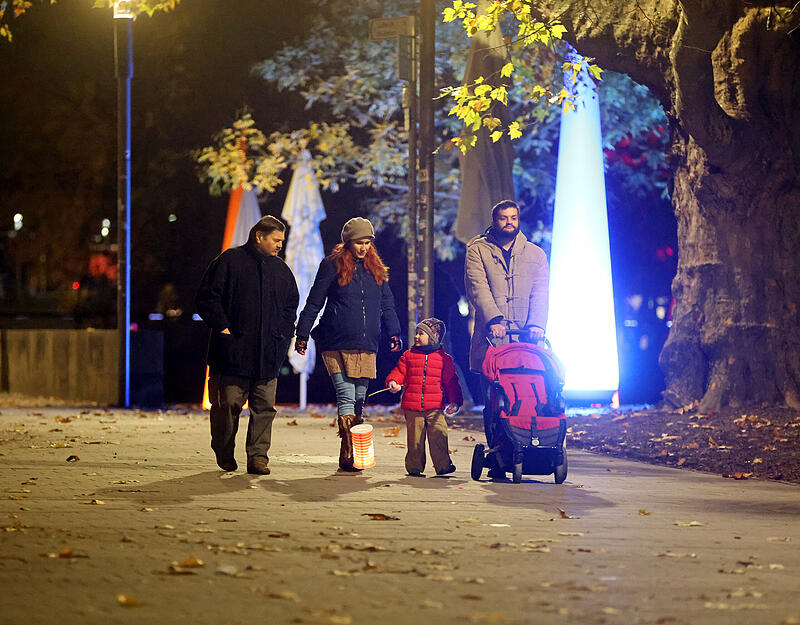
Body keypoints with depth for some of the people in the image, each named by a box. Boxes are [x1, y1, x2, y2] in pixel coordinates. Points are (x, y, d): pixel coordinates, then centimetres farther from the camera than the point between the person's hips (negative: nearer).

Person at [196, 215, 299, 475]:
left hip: (268, 354, 4)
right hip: (234, 351, -4)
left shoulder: (282, 270, 15)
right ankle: (224, 454, 16)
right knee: (229, 404, -1)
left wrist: (283, 334, 12)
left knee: (264, 406, -1)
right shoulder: (229, 261, -1)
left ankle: (258, 455, 3)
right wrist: (222, 327, -9)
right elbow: (207, 298, -2)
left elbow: (291, 305, 26)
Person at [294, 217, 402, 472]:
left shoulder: (376, 269, 14)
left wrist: (394, 333, 7)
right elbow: (314, 303, 3)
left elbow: (387, 305, 20)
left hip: (366, 346, 5)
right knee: (346, 398, -13)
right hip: (337, 344, -4)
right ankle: (348, 455, -18)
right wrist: (302, 334, -1)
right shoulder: (332, 266, 1)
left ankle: (354, 455, 9)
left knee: (359, 400, 5)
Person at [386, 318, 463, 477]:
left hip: (435, 407, -1)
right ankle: (414, 466, 15)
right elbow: (399, 372, 9)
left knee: (438, 435, -11)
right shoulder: (408, 356, 10)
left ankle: (443, 465, -4)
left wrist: (454, 401, -1)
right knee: (414, 438, 4)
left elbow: (451, 382, 7)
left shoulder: (444, 358, 6)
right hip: (412, 407, 1)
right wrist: (393, 381, -14)